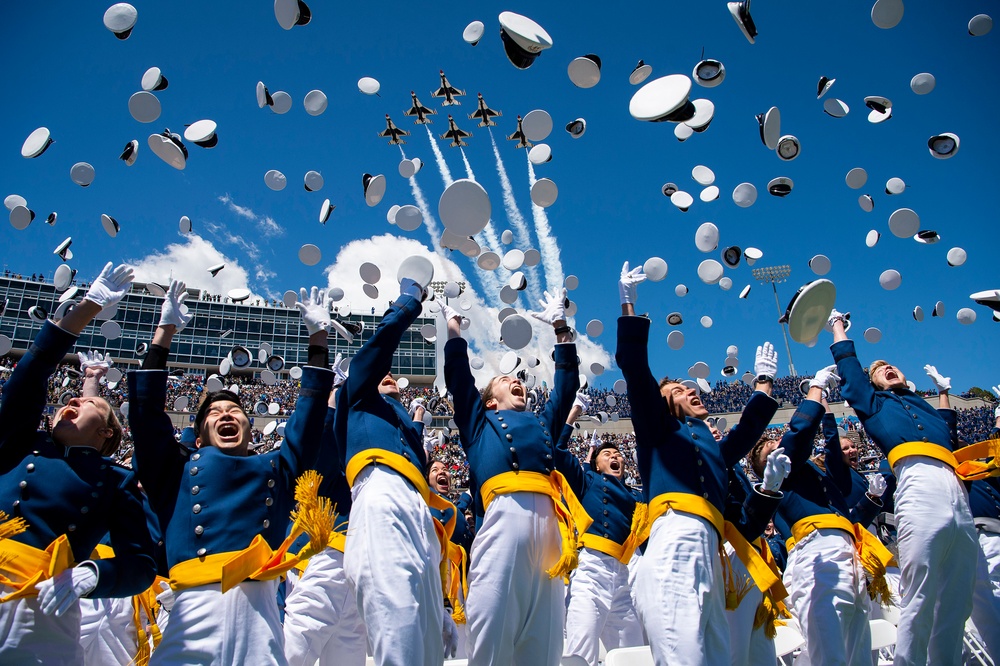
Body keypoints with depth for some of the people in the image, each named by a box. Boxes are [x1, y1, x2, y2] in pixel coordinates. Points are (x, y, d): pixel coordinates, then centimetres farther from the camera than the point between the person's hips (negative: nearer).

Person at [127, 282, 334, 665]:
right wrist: (165, 330, 17)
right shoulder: (177, 470, 21)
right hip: (196, 608, 0)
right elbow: (146, 410, 16)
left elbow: (310, 411, 21)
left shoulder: (277, 469, 22)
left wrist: (317, 335, 23)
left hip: (258, 611, 1)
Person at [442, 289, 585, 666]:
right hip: (507, 513, -4)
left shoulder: (542, 422, 36)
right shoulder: (479, 420, 27)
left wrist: (560, 326, 43)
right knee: (493, 627, -10)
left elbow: (566, 383, 39)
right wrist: (453, 320, 34)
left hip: (551, 519, 4)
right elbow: (458, 374, 24)